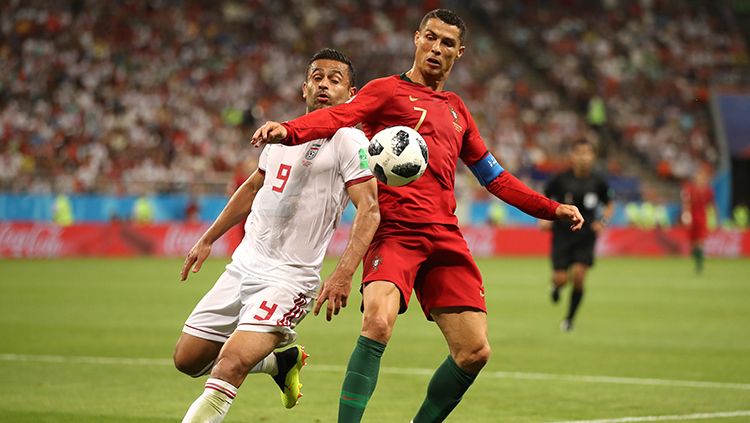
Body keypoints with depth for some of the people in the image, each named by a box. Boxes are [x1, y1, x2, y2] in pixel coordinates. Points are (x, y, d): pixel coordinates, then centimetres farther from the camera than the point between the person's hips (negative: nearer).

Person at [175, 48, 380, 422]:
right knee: (187, 359, 12)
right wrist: (208, 239, 30)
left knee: (230, 366, -24)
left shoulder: (349, 141, -9)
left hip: (289, 277, -8)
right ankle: (281, 361, 28)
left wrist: (343, 274, -30)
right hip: (241, 266, 8)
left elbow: (369, 209, -18)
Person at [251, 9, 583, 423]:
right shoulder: (387, 90, 7)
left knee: (474, 352, -1)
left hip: (444, 237, 6)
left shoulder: (456, 110, 25)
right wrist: (288, 131, -34)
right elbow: (338, 116, -14)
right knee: (378, 323, -29)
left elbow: (494, 177, 32)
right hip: (394, 231, -6)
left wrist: (552, 209, 27)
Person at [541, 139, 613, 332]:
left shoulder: (598, 181, -1)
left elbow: (609, 205, 14)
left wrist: (603, 221, -3)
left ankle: (569, 319, 5)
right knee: (561, 278, -10)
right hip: (562, 234, -1)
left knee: (578, 275, -14)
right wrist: (545, 218, -7)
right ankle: (556, 286, 32)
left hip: (586, 235, 1)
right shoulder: (561, 179, -6)